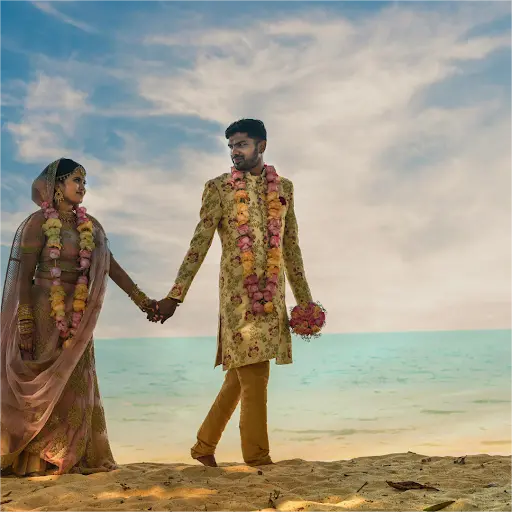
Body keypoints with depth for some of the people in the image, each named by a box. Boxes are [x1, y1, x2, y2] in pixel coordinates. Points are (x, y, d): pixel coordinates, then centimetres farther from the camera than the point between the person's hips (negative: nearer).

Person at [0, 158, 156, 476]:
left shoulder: (90, 225, 9)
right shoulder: (40, 222, -6)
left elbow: (111, 266, 10)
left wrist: (141, 299, 5)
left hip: (78, 316, 5)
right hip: (45, 311, -5)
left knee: (75, 385, 5)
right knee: (43, 385, -2)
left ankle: (71, 458, 11)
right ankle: (33, 459, 7)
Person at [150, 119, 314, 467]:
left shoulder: (283, 187, 12)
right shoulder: (218, 188, 2)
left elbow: (291, 246, 16)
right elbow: (200, 244, -3)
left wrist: (305, 299, 14)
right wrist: (175, 296, -10)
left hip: (272, 294, 4)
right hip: (238, 293, -4)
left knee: (241, 374, 9)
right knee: (254, 375, -7)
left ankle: (204, 446, 23)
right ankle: (258, 458, 3)